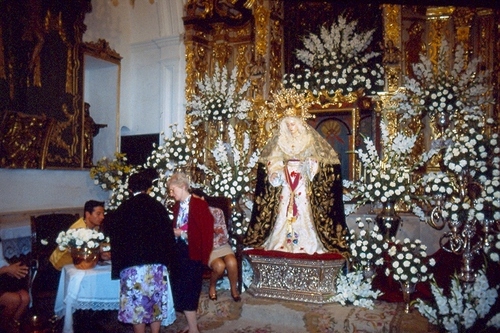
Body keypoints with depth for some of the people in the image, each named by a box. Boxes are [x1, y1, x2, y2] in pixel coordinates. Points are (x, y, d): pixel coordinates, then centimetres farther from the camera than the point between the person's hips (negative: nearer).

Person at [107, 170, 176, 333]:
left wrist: (119, 265, 12)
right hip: (157, 265, 1)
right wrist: (167, 261, 11)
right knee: (157, 303, 12)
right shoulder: (158, 207, 1)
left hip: (131, 266, -1)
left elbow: (116, 239, 4)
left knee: (136, 305, 8)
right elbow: (169, 235, 2)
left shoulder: (121, 210, 0)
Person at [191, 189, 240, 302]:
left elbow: (224, 235, -4)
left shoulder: (217, 212, -1)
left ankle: (234, 289, -1)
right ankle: (212, 287, 3)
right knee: (219, 266, -29)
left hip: (221, 245, 2)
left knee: (232, 262, -28)